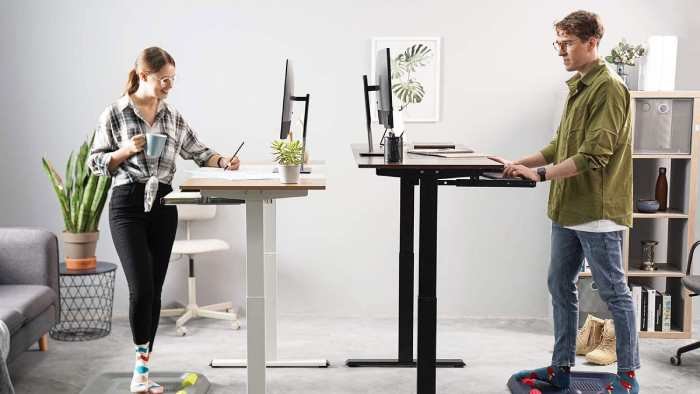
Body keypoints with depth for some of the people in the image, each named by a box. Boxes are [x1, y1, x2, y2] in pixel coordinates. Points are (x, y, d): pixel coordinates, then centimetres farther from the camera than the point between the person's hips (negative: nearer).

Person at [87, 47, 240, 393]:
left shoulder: (172, 116, 9)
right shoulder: (115, 114, -3)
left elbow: (197, 151, 13)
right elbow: (95, 162, 0)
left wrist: (222, 161, -5)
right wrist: (127, 150, -16)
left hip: (163, 206, 4)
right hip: (128, 205, -4)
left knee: (155, 289, 5)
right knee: (141, 287, -13)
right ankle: (141, 361, 6)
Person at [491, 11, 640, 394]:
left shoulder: (609, 88, -14)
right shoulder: (577, 87, 14)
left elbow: (594, 155, -21)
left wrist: (540, 174, -22)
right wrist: (519, 164, 8)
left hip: (597, 211, -9)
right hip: (567, 210, 9)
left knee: (614, 293, 2)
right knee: (560, 286, 14)